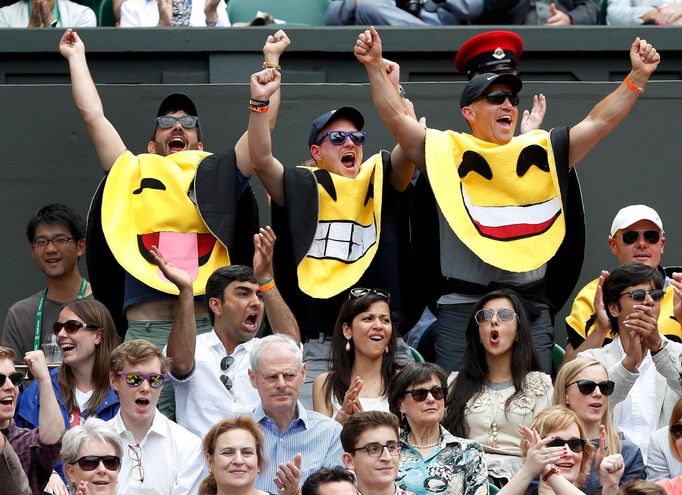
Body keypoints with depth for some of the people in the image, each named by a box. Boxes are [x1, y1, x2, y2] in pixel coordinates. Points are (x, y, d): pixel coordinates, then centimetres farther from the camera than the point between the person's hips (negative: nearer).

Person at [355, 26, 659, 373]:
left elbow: (600, 122, 6)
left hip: (532, 309, 2)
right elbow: (396, 117, -3)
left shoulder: (542, 152, 11)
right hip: (462, 307, -2)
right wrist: (375, 67, -15)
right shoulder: (447, 152, 5)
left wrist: (637, 77, -4)